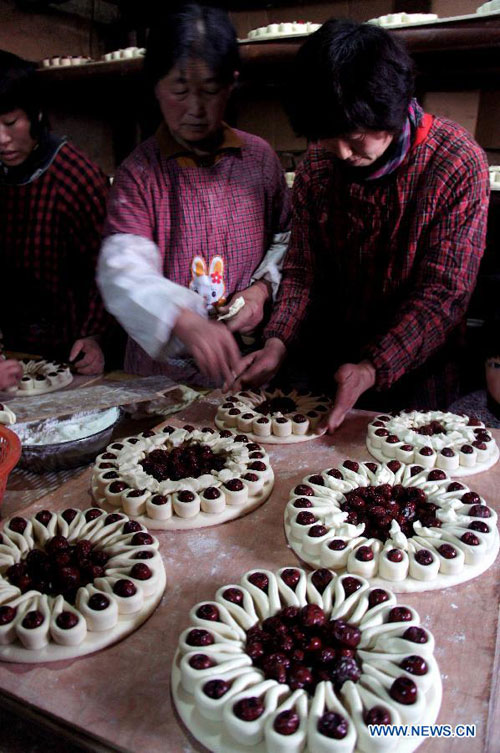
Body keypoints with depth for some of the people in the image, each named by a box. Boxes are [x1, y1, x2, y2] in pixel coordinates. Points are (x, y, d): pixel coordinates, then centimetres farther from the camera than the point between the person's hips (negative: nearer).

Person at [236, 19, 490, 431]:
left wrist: (372, 370, -26)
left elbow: (444, 293, -14)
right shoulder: (317, 163, 0)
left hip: (411, 378, -2)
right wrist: (277, 344, -14)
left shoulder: (459, 163, -13)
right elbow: (302, 269, 2)